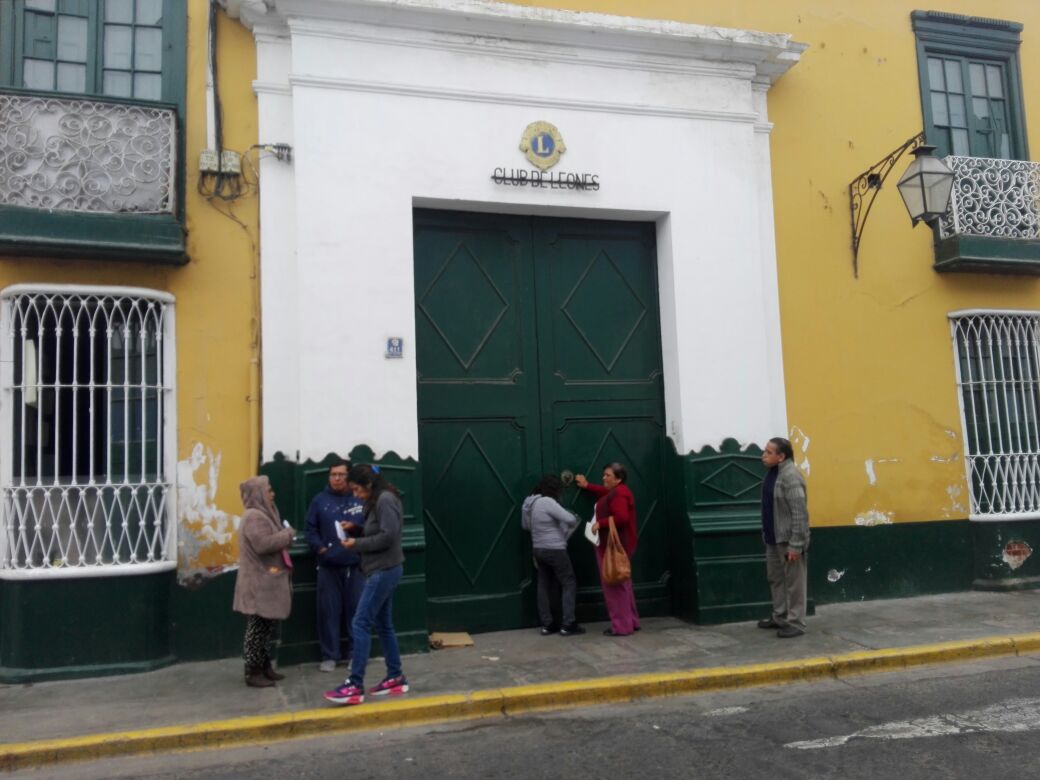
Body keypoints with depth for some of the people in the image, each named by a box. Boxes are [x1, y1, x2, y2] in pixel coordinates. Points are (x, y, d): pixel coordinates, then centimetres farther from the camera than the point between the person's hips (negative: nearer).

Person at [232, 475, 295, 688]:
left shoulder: (262, 514, 17)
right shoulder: (254, 516, -17)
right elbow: (263, 544, -26)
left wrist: (284, 538, 8)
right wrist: (287, 534, -14)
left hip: (267, 581, 11)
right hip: (258, 583, -11)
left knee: (265, 628, 15)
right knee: (257, 628, -5)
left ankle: (264, 667, 22)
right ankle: (253, 672, 1)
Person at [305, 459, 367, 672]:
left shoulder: (361, 499, 0)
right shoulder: (320, 500, 5)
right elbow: (310, 529, 6)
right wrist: (320, 548, -7)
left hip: (357, 565, -1)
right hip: (328, 566, 1)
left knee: (357, 610, 7)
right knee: (328, 611, 5)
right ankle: (329, 656, 17)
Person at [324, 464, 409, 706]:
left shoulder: (385, 500, -15)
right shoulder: (376, 502, 16)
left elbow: (388, 536, -22)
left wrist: (357, 544, -15)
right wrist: (355, 529, 3)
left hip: (384, 570, -10)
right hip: (383, 570, 10)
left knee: (361, 624, -10)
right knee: (383, 625, 14)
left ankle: (354, 686, -8)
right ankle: (396, 678, 21)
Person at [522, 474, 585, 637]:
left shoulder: (529, 503, 7)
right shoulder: (548, 502, -20)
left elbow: (525, 525, 21)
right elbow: (570, 519, -22)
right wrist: (573, 523, 0)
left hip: (539, 550, 8)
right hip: (555, 550, -8)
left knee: (544, 586, 11)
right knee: (569, 584, 1)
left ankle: (547, 625, 15)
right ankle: (567, 625, 1)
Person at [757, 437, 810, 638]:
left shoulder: (791, 476, -21)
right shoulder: (773, 472, 8)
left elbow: (799, 513, -23)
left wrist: (795, 544, -23)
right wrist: (766, 533, 19)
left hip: (789, 539, -10)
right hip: (774, 537, 10)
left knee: (793, 582, 1)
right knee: (775, 578, 18)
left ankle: (796, 623, 10)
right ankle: (779, 616, 31)